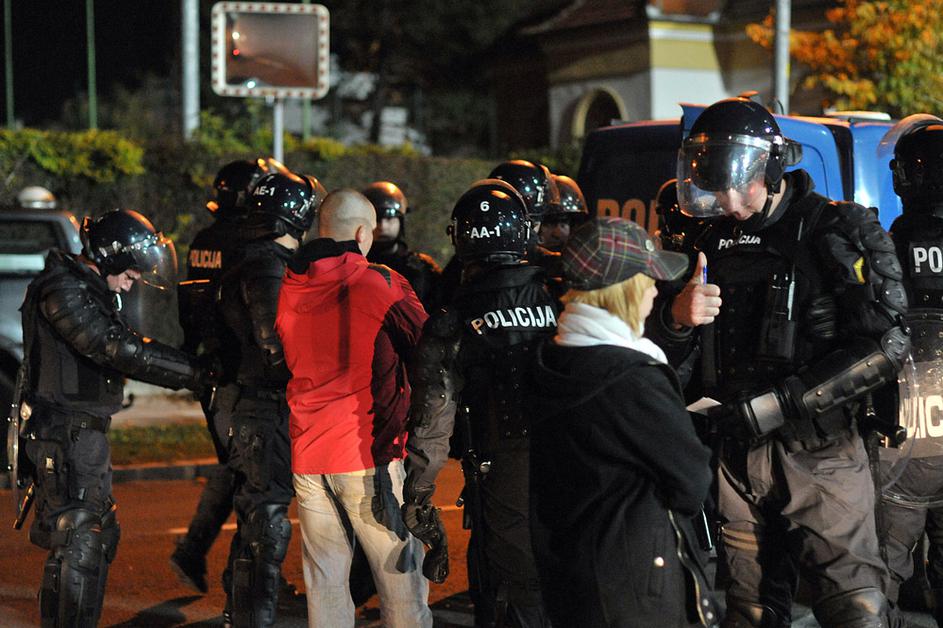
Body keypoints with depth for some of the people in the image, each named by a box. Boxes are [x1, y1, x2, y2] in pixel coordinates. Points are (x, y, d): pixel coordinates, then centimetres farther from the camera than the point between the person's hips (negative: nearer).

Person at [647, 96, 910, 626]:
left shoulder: (837, 230, -4)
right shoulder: (711, 239, 11)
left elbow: (885, 345, -13)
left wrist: (776, 405, -18)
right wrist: (677, 317, -12)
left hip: (819, 457, -4)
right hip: (733, 458, 5)